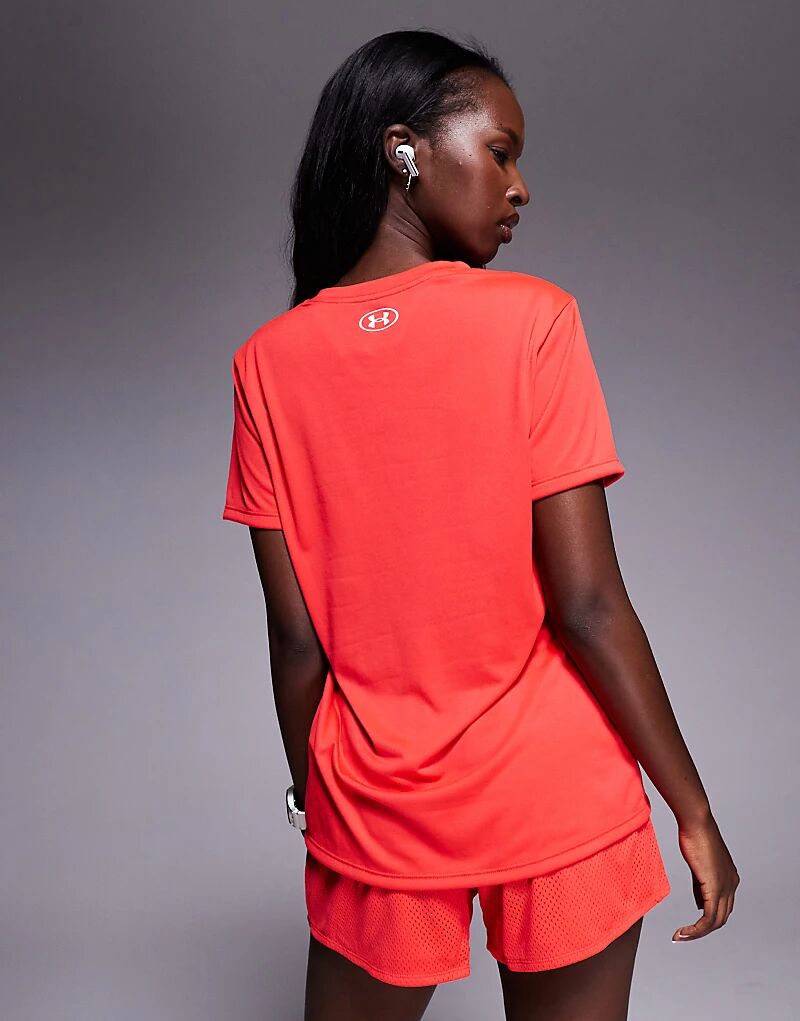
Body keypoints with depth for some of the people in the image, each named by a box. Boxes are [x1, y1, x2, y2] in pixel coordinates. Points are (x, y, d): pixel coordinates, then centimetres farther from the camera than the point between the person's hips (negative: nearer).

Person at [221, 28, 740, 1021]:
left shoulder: (267, 362, -5)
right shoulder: (531, 319, -13)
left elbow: (296, 635, -3)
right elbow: (587, 603, -15)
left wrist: (312, 798, 11)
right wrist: (693, 808, -4)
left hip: (376, 810, 3)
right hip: (555, 801, -2)